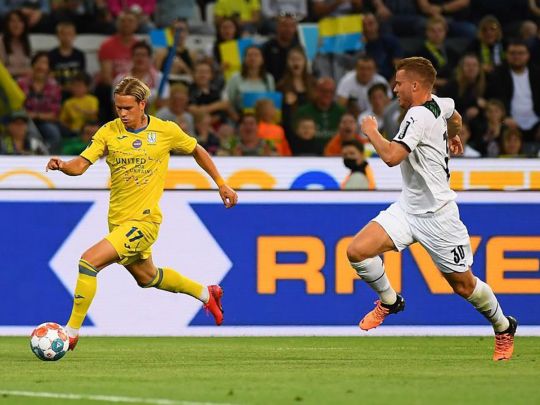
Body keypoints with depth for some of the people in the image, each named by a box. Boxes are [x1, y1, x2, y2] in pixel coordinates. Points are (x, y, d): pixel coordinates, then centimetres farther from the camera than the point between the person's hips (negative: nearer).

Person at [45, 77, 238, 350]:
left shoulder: (167, 131, -7)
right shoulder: (109, 132, -3)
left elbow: (196, 151, 10)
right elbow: (81, 164, -11)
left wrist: (220, 183, 14)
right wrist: (62, 165, -33)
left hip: (144, 220, -5)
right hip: (118, 220, 5)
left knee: (89, 261, -22)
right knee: (147, 277, 25)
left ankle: (72, 332, -13)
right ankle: (206, 294, 50)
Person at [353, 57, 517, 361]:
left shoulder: (419, 116, -23)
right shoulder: (439, 104, 3)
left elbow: (391, 156, -35)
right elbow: (455, 117, 28)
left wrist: (371, 131, -16)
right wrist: (453, 136, 50)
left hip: (437, 215, -8)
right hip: (408, 208, 8)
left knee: (464, 284, 6)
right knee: (358, 250, -11)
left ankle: (504, 327, 30)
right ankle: (389, 301, 13)